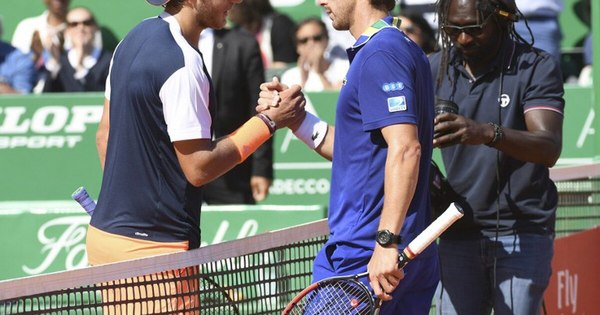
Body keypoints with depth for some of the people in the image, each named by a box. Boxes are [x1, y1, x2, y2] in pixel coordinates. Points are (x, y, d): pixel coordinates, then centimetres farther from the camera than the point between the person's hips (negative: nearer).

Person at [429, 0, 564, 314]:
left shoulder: (537, 68, -7)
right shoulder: (436, 68, 6)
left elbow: (550, 148, -21)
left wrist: (488, 133, -40)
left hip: (521, 232, -4)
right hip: (457, 234, 4)